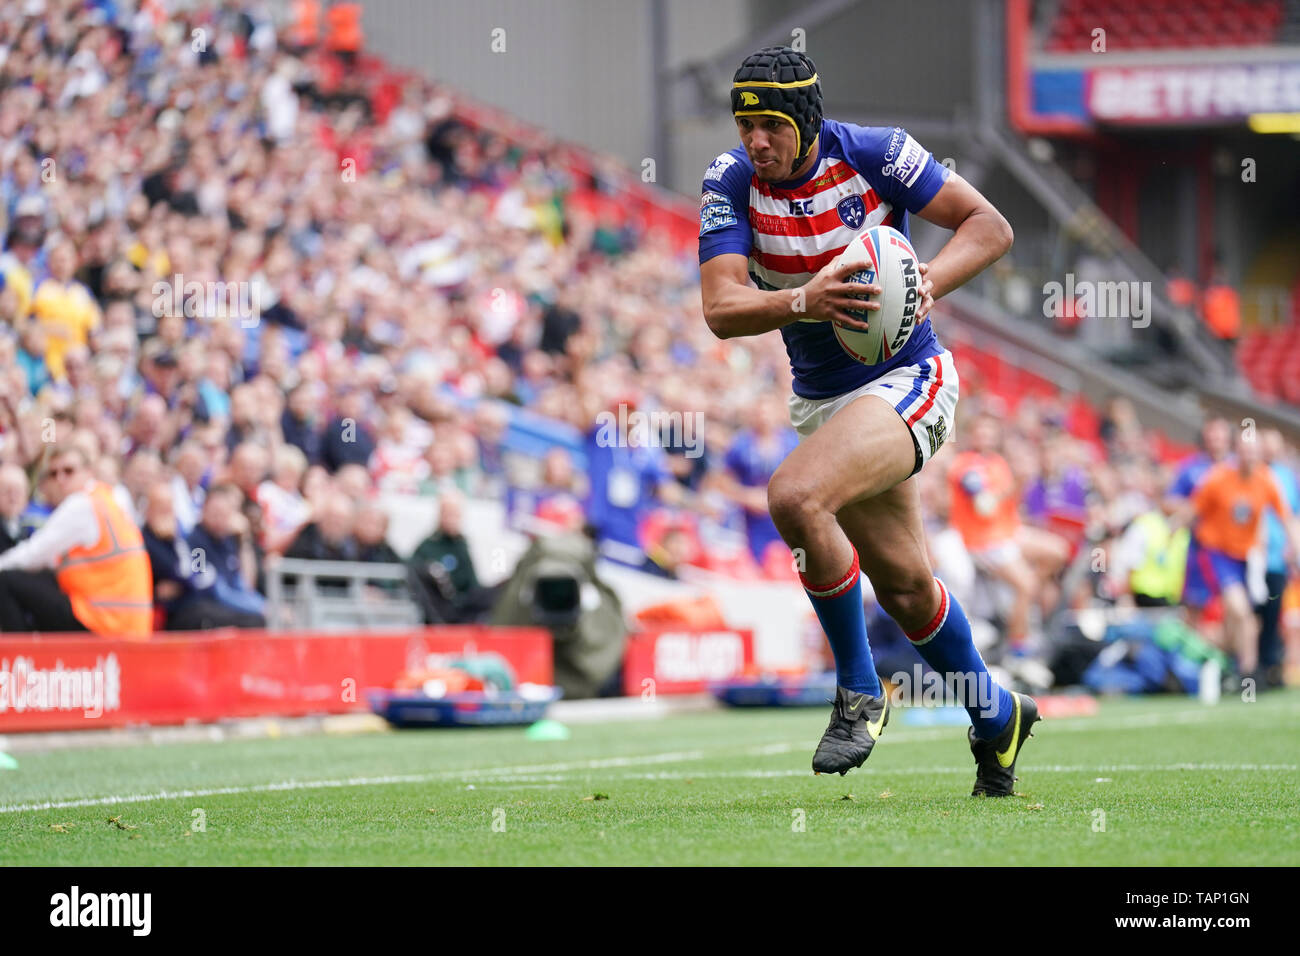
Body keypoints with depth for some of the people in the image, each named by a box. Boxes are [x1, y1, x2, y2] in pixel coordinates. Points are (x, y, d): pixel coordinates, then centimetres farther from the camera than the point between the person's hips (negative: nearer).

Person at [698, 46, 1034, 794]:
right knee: (904, 586, 12)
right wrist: (802, 301, -35)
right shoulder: (731, 183, -7)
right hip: (821, 397, 5)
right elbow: (721, 308, -16)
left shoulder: (874, 154, -14)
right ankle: (996, 717, 38)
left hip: (909, 379, -5)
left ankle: (860, 694, -12)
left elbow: (990, 226, -9)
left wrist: (928, 283, -26)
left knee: (794, 497, -29)